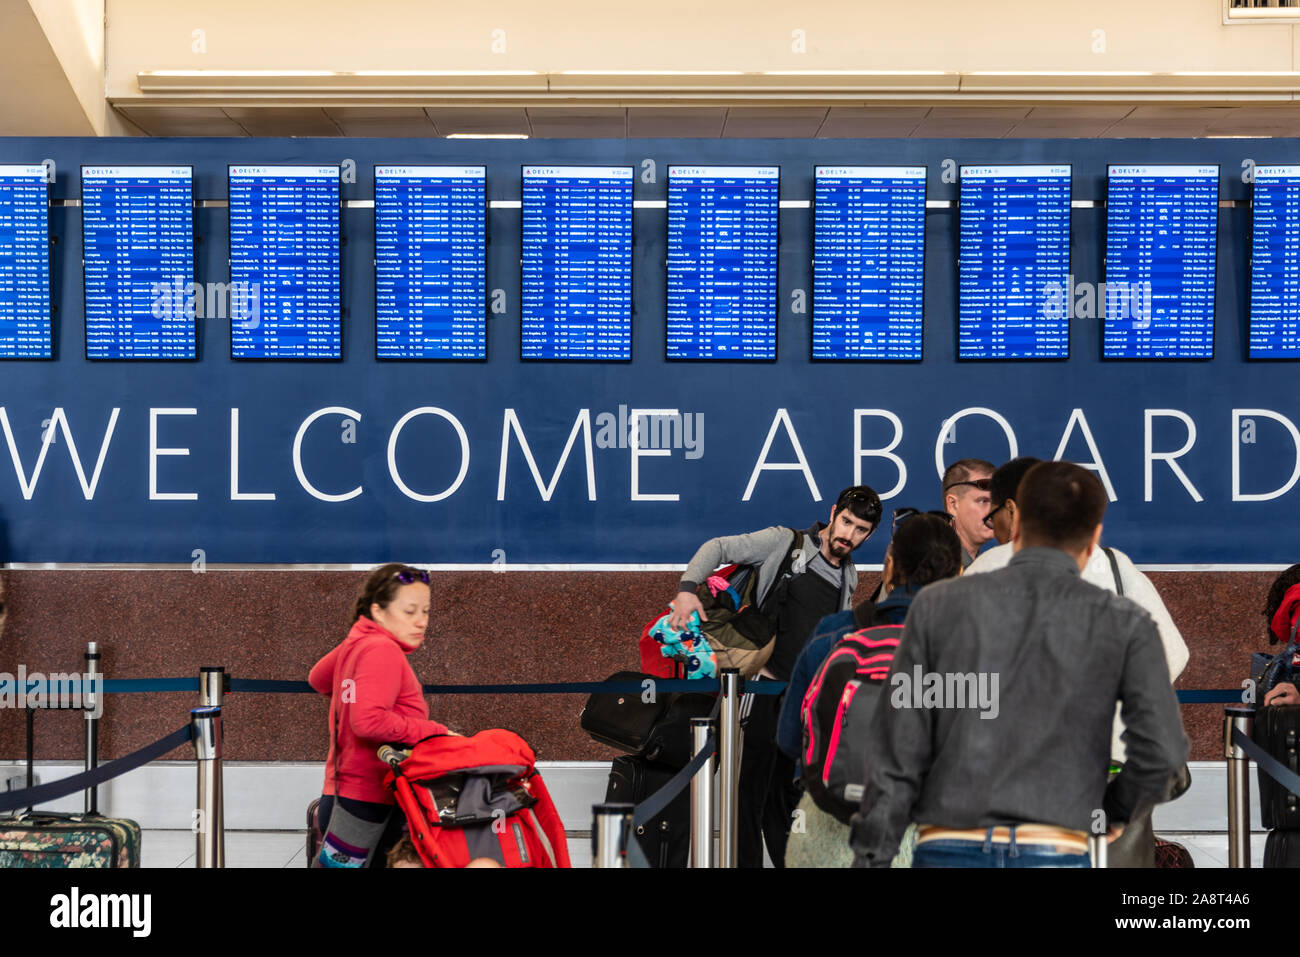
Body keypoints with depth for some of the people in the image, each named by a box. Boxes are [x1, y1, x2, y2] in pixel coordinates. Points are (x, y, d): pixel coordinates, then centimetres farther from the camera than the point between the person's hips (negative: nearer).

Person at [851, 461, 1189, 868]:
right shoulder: (1124, 624, 4)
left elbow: (897, 758, 3)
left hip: (948, 853, 1)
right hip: (1054, 856, -1)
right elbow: (1162, 753, -5)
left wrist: (870, 858, 7)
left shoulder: (939, 605, 6)